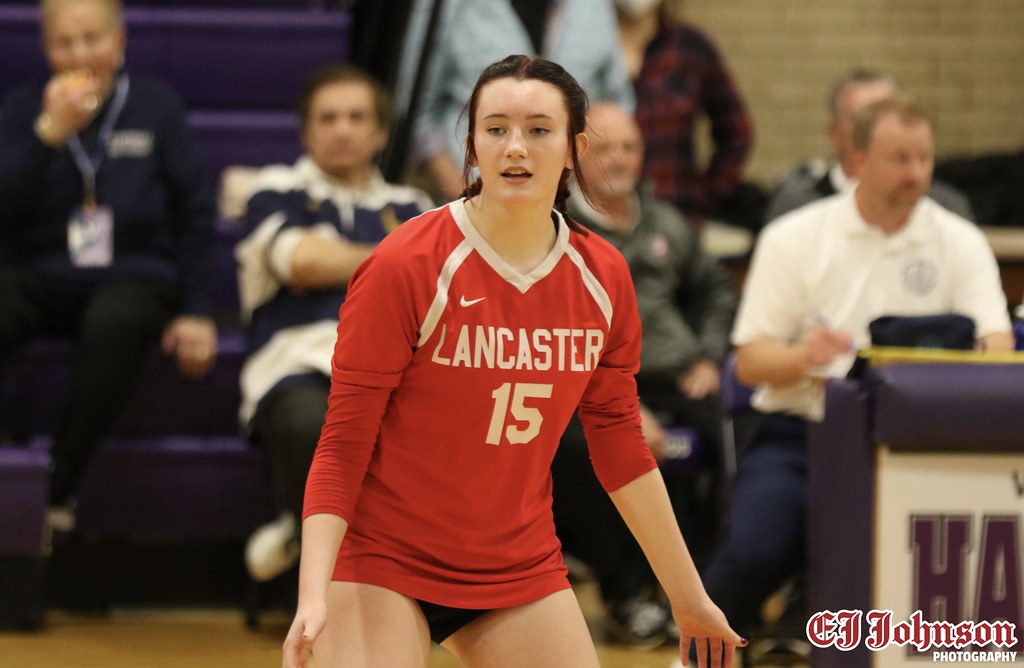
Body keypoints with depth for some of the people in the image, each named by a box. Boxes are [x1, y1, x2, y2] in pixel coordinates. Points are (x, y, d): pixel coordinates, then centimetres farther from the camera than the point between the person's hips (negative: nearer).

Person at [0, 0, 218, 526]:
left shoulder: (155, 107, 8)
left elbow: (196, 214, 8)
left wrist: (196, 312, 0)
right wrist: (51, 132, -14)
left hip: (134, 278, -1)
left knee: (116, 321, -38)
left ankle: (60, 486, -29)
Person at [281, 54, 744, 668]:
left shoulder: (603, 278, -1)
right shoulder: (404, 267, -15)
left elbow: (620, 448, 10)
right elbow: (343, 448, -13)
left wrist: (688, 596, 12)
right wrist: (314, 597, -25)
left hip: (522, 570, 5)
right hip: (383, 565, -4)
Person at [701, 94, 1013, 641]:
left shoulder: (959, 243, 8)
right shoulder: (794, 238, 4)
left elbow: (997, 348, -3)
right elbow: (749, 362, 1)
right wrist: (802, 357, -23)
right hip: (799, 434, -1)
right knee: (754, 552, -27)